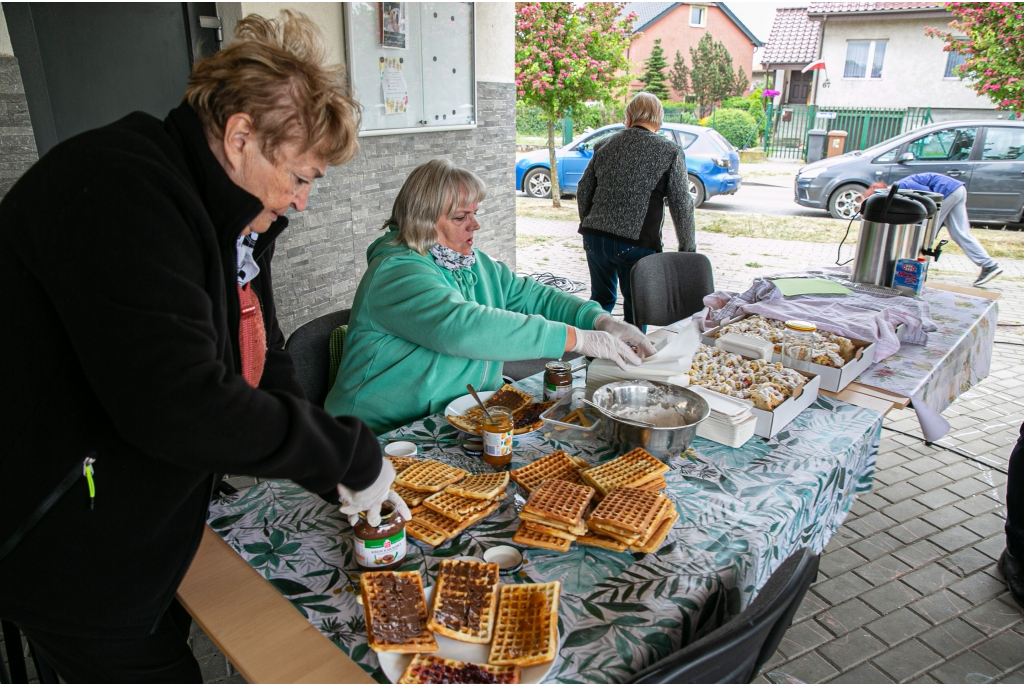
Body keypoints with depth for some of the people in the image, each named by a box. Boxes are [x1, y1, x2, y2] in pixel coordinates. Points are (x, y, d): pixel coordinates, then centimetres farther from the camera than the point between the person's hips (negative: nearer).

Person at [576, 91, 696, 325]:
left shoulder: (605, 146, 11)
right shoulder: (670, 152, -1)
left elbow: (583, 192, 16)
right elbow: (682, 205, -3)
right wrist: (688, 249, 5)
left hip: (595, 237, 4)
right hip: (637, 242, -4)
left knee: (601, 299, 21)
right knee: (635, 308, 10)